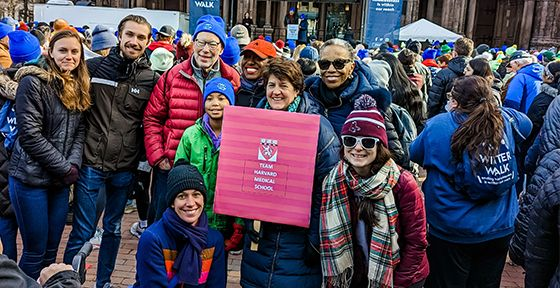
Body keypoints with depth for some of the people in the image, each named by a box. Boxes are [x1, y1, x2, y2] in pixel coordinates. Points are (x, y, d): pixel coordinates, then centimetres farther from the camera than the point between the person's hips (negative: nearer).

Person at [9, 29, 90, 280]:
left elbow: (79, 130, 8)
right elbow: (30, 134, -16)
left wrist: (74, 163, -9)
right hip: (31, 178, -6)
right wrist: (65, 168, -14)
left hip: (60, 181, 6)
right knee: (35, 251, 2)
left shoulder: (78, 88, 10)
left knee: (51, 250, 13)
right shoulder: (33, 82, -11)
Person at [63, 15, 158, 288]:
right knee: (82, 232, 1)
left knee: (112, 229, 16)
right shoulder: (93, 67, -2)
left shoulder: (152, 79, 1)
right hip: (90, 163, -1)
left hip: (125, 169, 2)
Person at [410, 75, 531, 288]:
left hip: (451, 232, -3)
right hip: (500, 229, 4)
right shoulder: (505, 120, -4)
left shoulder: (438, 125, -14)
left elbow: (414, 154, 2)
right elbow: (526, 123, 20)